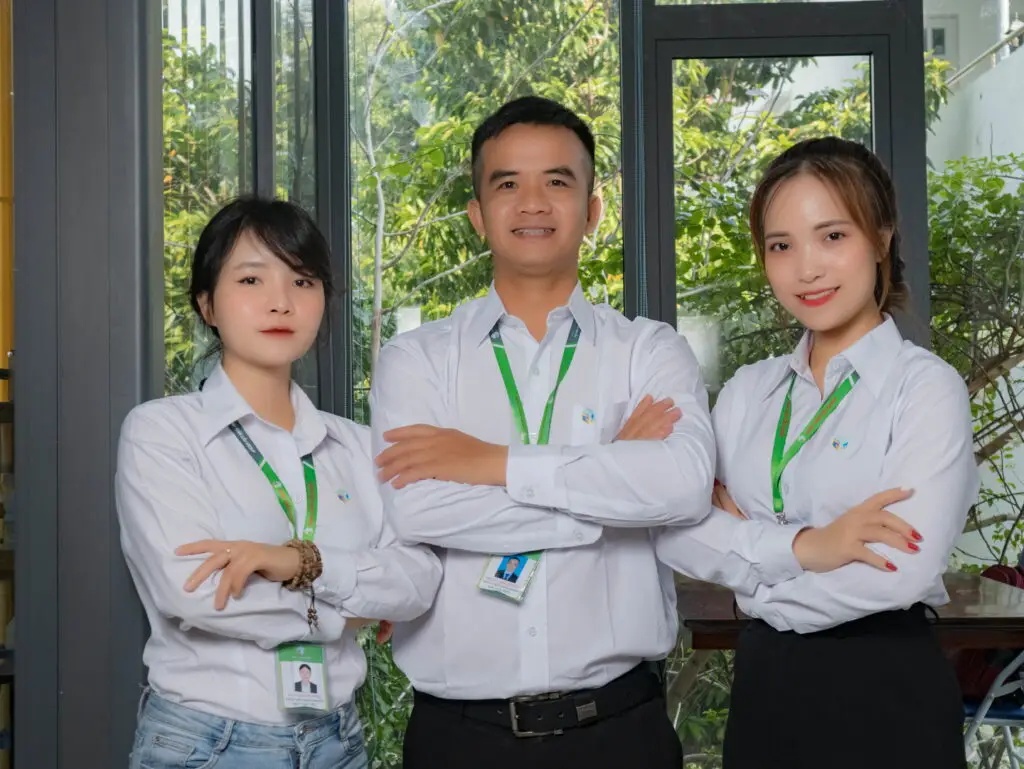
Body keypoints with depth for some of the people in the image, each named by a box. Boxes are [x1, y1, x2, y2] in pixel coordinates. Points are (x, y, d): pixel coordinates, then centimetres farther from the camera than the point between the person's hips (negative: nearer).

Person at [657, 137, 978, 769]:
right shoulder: (748, 391, 6)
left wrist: (749, 562, -9)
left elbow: (901, 571, -22)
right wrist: (803, 545, -21)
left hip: (886, 691, -5)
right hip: (765, 686, 5)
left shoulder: (926, 385, -10)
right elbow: (675, 534, -6)